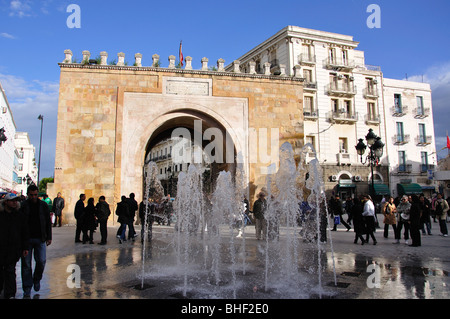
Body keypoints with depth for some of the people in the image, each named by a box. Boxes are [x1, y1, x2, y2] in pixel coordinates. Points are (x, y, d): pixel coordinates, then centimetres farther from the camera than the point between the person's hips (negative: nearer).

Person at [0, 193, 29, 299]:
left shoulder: (21, 215, 4)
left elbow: (25, 233, 7)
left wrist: (25, 248, 4)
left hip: (14, 249, 0)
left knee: (10, 270, 1)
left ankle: (10, 294, 8)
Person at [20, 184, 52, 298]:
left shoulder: (43, 205, 6)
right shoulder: (23, 206, 0)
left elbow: (48, 222, 10)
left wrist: (49, 237, 5)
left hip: (40, 239, 1)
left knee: (41, 261, -3)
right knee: (26, 263, 2)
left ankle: (37, 279, 24)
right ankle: (27, 288, 12)